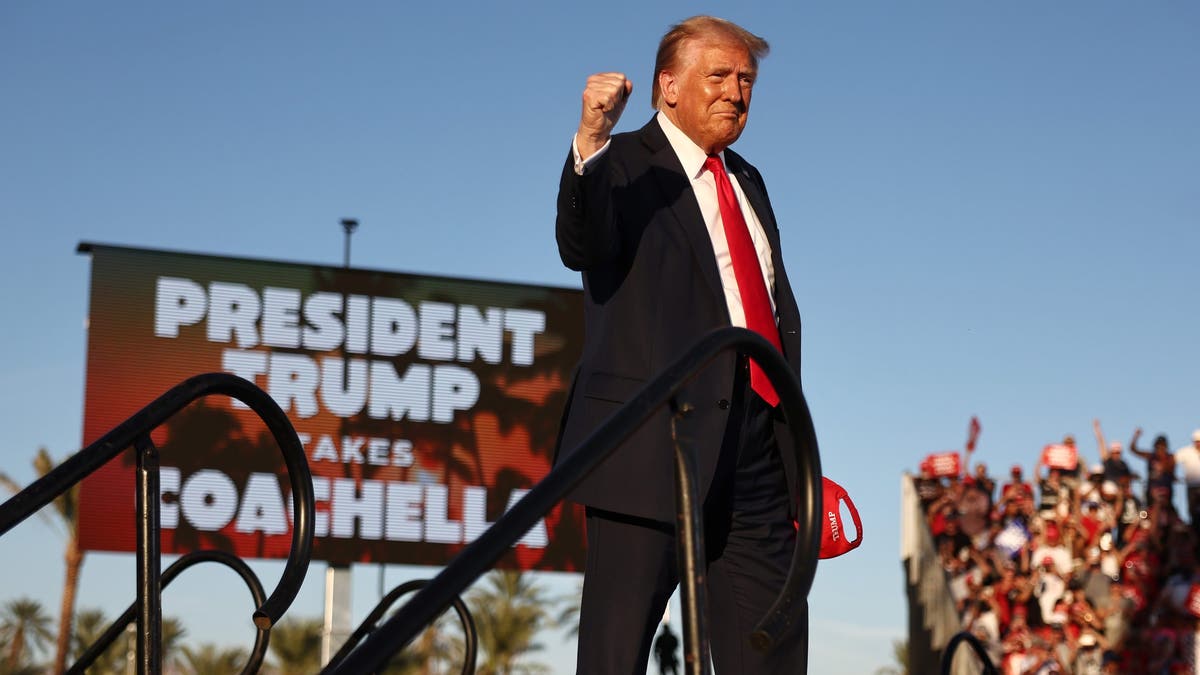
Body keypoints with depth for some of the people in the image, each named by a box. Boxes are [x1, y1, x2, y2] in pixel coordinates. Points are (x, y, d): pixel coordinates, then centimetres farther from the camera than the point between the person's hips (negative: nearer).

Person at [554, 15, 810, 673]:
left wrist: (796, 437, 20)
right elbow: (581, 248, -22)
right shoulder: (620, 166, -1)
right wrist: (591, 142, -39)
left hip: (757, 452, 7)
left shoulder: (747, 181, 22)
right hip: (654, 441, -7)